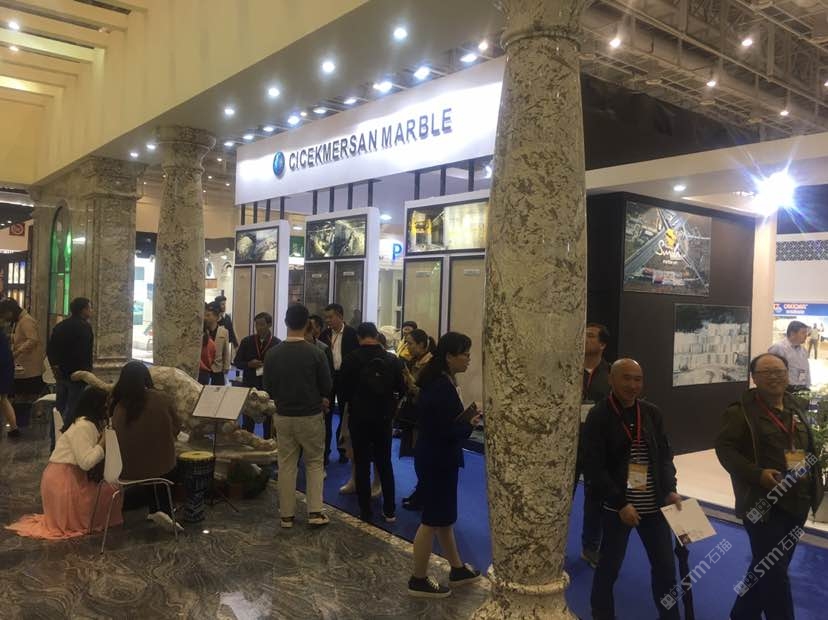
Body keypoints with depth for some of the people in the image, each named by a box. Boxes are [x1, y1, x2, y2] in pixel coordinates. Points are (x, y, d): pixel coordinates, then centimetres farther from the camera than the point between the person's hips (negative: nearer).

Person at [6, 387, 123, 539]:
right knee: (112, 491, -8)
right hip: (63, 480, -9)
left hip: (72, 476, 9)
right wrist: (104, 441, -21)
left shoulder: (93, 424, 11)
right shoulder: (83, 427, -20)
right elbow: (86, 462, -27)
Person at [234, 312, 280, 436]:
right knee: (247, 422, 6)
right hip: (249, 386, 2)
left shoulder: (277, 343, -2)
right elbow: (237, 362, 7)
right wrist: (249, 364, -11)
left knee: (269, 421, 5)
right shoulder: (246, 341, 4)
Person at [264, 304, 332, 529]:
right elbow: (327, 387, -6)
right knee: (314, 463, 12)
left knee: (286, 465, 11)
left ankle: (287, 514, 17)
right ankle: (315, 511, 8)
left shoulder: (272, 353, -7)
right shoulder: (315, 353, -15)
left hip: (283, 416, 2)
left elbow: (268, 387, 3)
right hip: (311, 416, -2)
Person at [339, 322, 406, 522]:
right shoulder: (392, 360, -7)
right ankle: (389, 510, 16)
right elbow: (401, 388, -1)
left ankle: (365, 511, 12)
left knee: (362, 465, 8)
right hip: (384, 418, 2)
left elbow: (344, 391, -7)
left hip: (359, 418, -2)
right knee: (385, 464, 13)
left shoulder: (350, 360, -11)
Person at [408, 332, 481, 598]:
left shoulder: (443, 381, 6)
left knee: (444, 515, 21)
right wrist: (470, 423, -11)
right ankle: (418, 580, 19)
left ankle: (457, 569, 37)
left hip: (439, 458, 10)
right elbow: (446, 431, -26)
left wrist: (467, 417, -6)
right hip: (436, 460, -10)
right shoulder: (441, 387, -25)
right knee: (433, 519, 4)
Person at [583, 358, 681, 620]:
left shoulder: (652, 412, 4)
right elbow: (594, 468, -13)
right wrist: (621, 503, -16)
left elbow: (665, 454, 10)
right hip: (617, 507, -4)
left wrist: (670, 490, -4)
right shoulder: (598, 416, -10)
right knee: (609, 566, 8)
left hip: (653, 505, 4)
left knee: (665, 565, 11)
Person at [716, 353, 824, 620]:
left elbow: (808, 449, 22)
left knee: (767, 568, 18)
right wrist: (757, 474, -26)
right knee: (774, 572, -3)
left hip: (796, 502, 7)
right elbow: (724, 448, -16)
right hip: (765, 504, -7)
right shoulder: (741, 411, -11)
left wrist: (814, 486, 12)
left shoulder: (794, 408, 11)